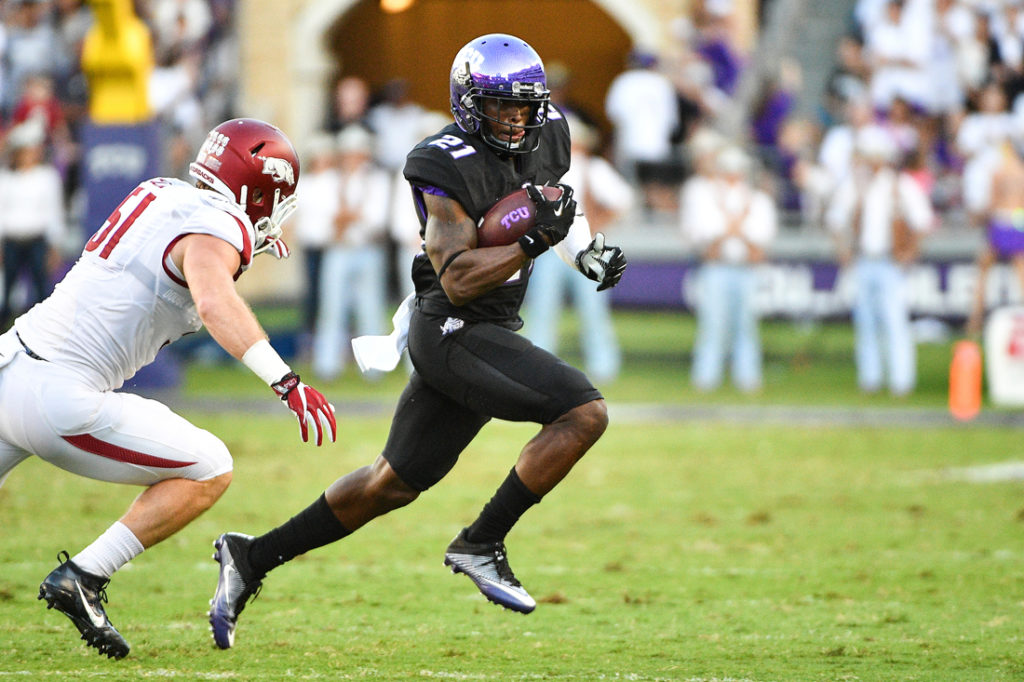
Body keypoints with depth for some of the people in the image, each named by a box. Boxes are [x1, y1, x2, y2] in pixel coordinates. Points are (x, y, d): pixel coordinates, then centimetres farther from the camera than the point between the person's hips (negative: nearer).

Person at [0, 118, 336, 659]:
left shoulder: (160, 193, 14)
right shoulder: (216, 229, -11)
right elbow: (213, 302, -32)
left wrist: (248, 244, 29)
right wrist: (286, 382, -38)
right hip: (59, 398, -8)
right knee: (209, 472, 3)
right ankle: (82, 578, -2)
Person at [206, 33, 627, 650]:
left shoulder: (544, 138, 5)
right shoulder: (451, 169, -19)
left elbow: (555, 197, 29)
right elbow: (458, 280, -23)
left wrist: (588, 251, 14)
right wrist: (534, 242, -30)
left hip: (490, 332, 9)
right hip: (455, 330, -9)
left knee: (395, 484, 14)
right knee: (585, 412, -19)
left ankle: (252, 558, 22)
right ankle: (481, 544, -11)